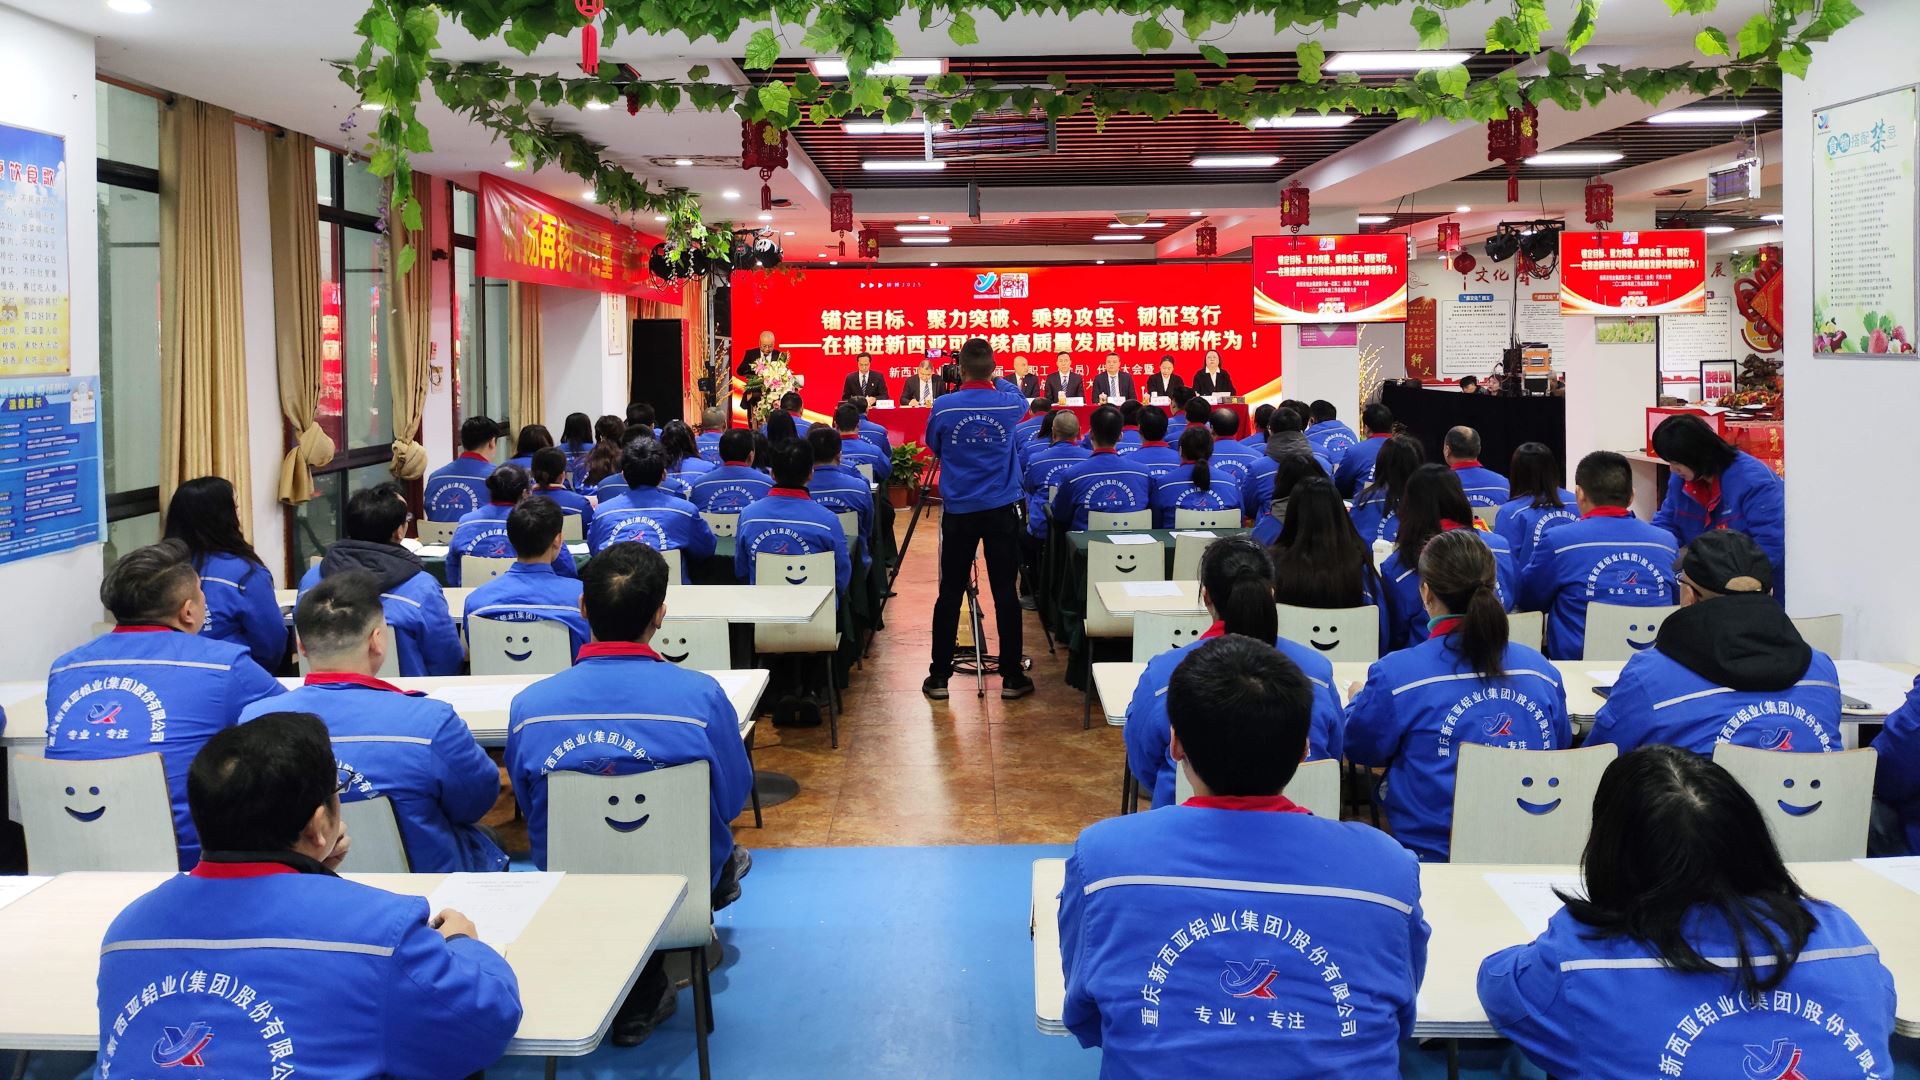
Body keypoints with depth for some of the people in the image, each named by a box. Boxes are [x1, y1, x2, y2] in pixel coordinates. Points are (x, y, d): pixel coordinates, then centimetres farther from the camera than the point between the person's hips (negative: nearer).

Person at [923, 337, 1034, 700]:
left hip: (958, 510, 0)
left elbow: (933, 446, 10)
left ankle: (939, 677, 11)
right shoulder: (1009, 405, -5)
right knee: (1006, 593, 4)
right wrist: (997, 382, 35)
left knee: (949, 594, 6)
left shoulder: (944, 407, -8)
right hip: (1001, 510, 0)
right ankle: (1011, 677, 10)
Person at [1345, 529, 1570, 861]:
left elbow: (1359, 749, 5)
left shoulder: (1395, 674, -13)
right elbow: (1561, 748, 18)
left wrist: (1360, 699, 28)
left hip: (1434, 855, -5)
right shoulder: (1542, 671, 0)